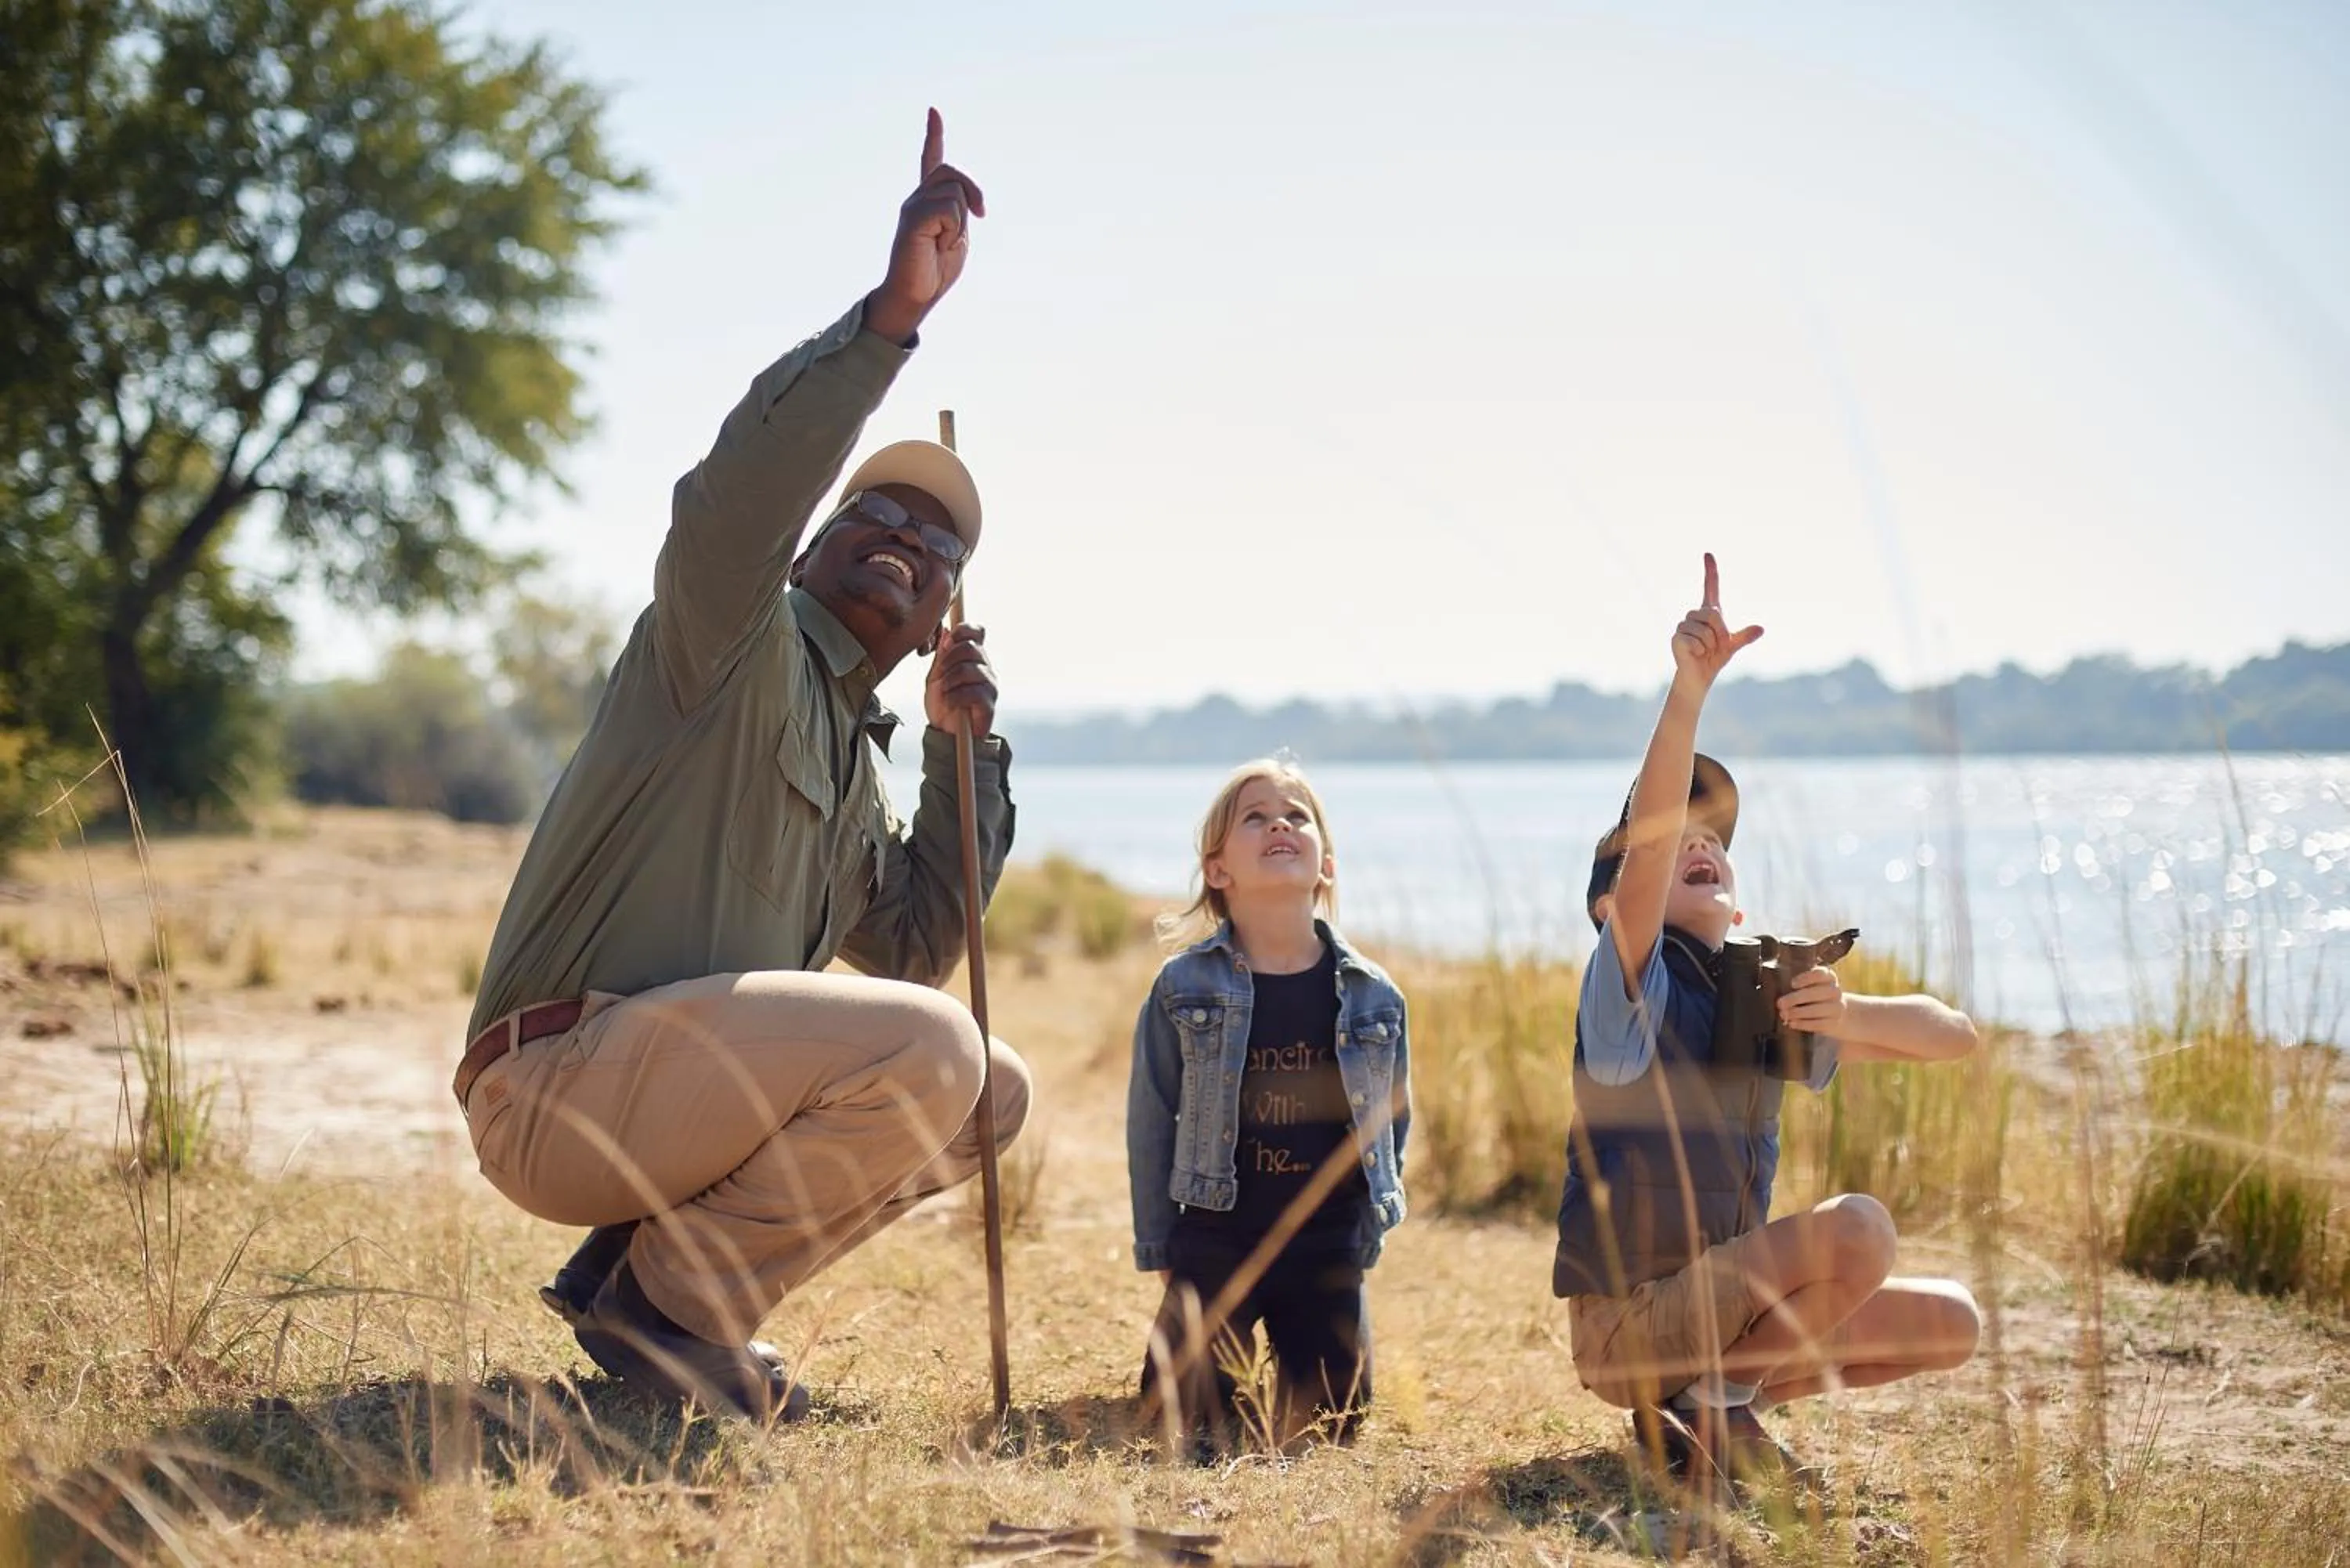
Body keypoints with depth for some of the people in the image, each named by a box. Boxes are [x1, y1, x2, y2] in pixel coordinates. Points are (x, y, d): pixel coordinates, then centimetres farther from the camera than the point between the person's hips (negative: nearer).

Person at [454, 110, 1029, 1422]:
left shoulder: (852, 752, 24)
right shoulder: (739, 643, -1)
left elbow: (916, 947, 21)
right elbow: (736, 495, -22)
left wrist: (964, 749, 11)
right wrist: (893, 314, -31)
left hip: (672, 1101, 9)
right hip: (558, 1079, -9)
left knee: (992, 1090, 9)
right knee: (924, 1048, -26)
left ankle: (653, 1268, 3)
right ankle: (664, 1300, -9)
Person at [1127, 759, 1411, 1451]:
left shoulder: (1373, 995, 0)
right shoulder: (1182, 987, -4)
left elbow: (1393, 1120, 11)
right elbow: (1150, 1122, 2)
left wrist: (1368, 1233, 8)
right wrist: (1158, 1249, 2)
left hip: (1327, 1245, 1)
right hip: (1216, 1239, -1)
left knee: (1331, 1425, -1)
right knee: (1188, 1426, -4)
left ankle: (1295, 1376, 33)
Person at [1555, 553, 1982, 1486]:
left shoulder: (1774, 999, 9)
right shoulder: (1633, 983, -10)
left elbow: (1951, 1038, 6)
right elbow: (1649, 831, -29)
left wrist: (1848, 1015, -14)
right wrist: (1690, 682, -38)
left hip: (1712, 1305, 7)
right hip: (1625, 1320, -7)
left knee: (1950, 1323, 6)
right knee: (1856, 1229, -25)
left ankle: (1710, 1399, 6)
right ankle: (1718, 1406, -7)